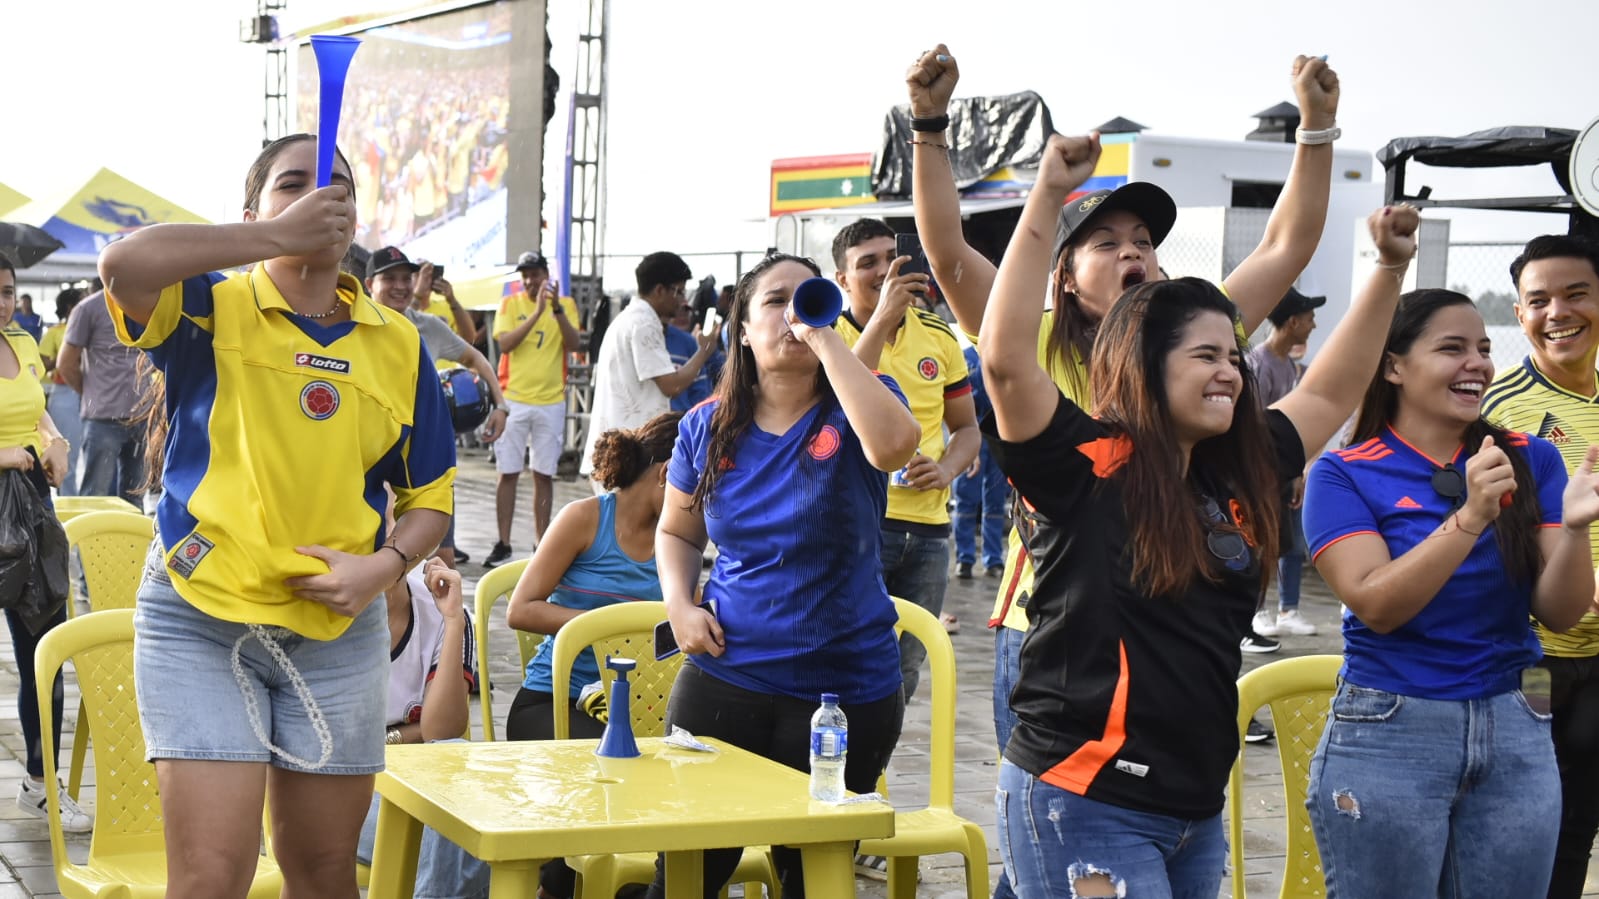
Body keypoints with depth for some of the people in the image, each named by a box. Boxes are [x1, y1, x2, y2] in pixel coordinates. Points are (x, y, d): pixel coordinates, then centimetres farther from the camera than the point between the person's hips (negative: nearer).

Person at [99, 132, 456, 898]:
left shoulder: (397, 345, 6)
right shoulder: (210, 310, -3)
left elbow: (430, 494, 11)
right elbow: (124, 264, -26)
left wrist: (384, 565, -9)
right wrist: (281, 236, -22)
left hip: (337, 630, 4)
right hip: (200, 620, -3)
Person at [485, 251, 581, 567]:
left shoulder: (566, 305, 5)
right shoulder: (510, 304, 2)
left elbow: (574, 344, -9)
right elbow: (505, 343, -14)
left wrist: (557, 308, -20)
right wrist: (537, 311, -21)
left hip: (551, 402, 1)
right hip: (514, 399, -1)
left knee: (544, 475, 6)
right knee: (508, 473, 1)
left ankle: (541, 543, 13)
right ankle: (503, 544, 7)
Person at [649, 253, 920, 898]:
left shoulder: (852, 412, -8)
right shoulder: (707, 427, 2)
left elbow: (895, 444, -33)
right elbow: (677, 532, 17)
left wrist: (825, 336, -26)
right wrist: (679, 604, -4)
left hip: (847, 691, -2)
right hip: (724, 678, 2)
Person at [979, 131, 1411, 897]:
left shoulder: (1238, 476, 10)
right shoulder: (1084, 464, -10)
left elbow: (1330, 392, 23)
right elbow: (1005, 358, -24)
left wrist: (1389, 271, 18)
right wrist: (1046, 198, -25)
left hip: (1196, 808, 8)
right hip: (1082, 803, -8)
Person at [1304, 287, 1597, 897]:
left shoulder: (1531, 462, 4)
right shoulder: (1345, 474, -5)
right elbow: (1377, 606, -17)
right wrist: (1469, 517, -27)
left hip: (1516, 733, 3)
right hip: (1387, 734, -3)